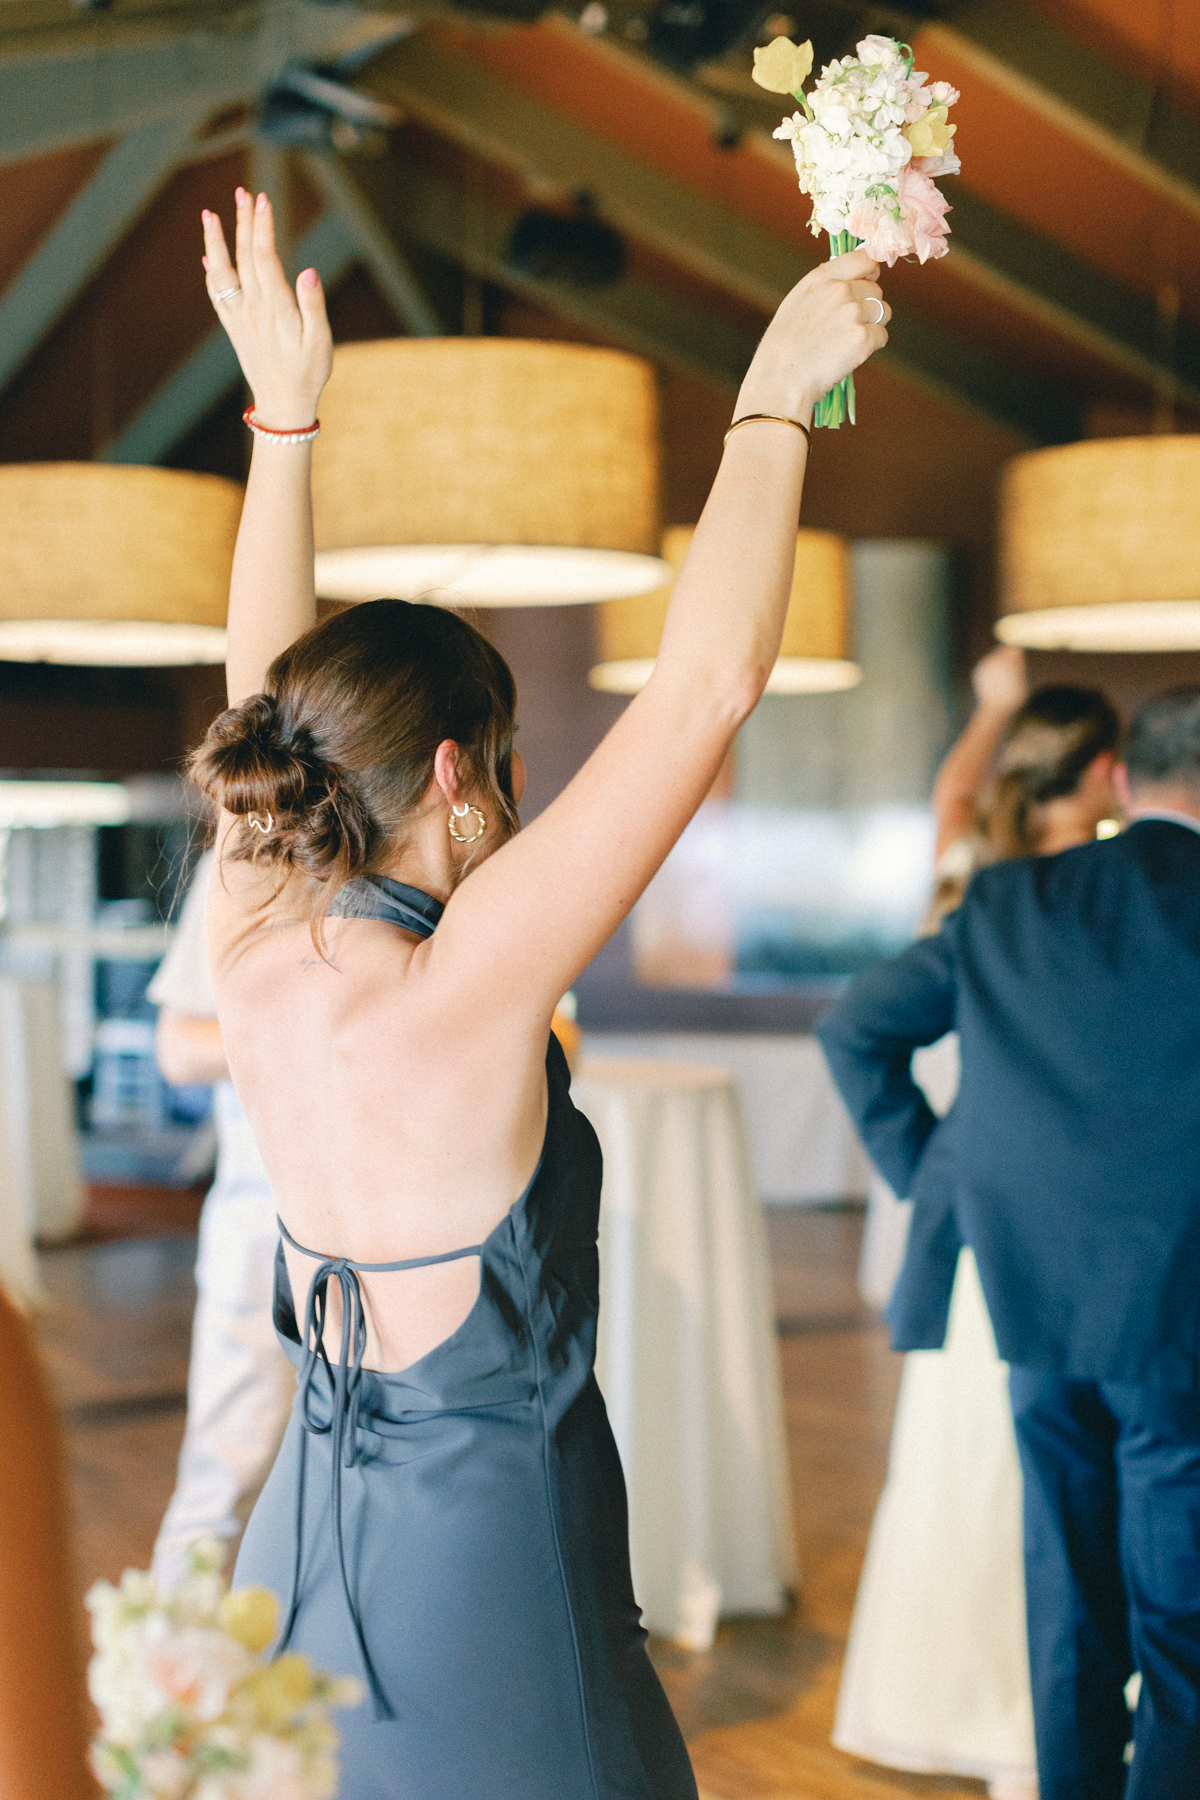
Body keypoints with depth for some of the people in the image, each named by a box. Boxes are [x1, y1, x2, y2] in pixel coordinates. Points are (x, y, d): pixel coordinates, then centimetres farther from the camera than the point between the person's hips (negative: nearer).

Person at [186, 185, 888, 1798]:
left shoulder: (258, 965, -5)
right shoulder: (462, 988, -24)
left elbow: (267, 692, 9)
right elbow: (706, 685, -24)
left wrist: (285, 413, 15)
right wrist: (774, 401, -15)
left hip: (305, 1547, 8)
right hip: (480, 1571, -7)